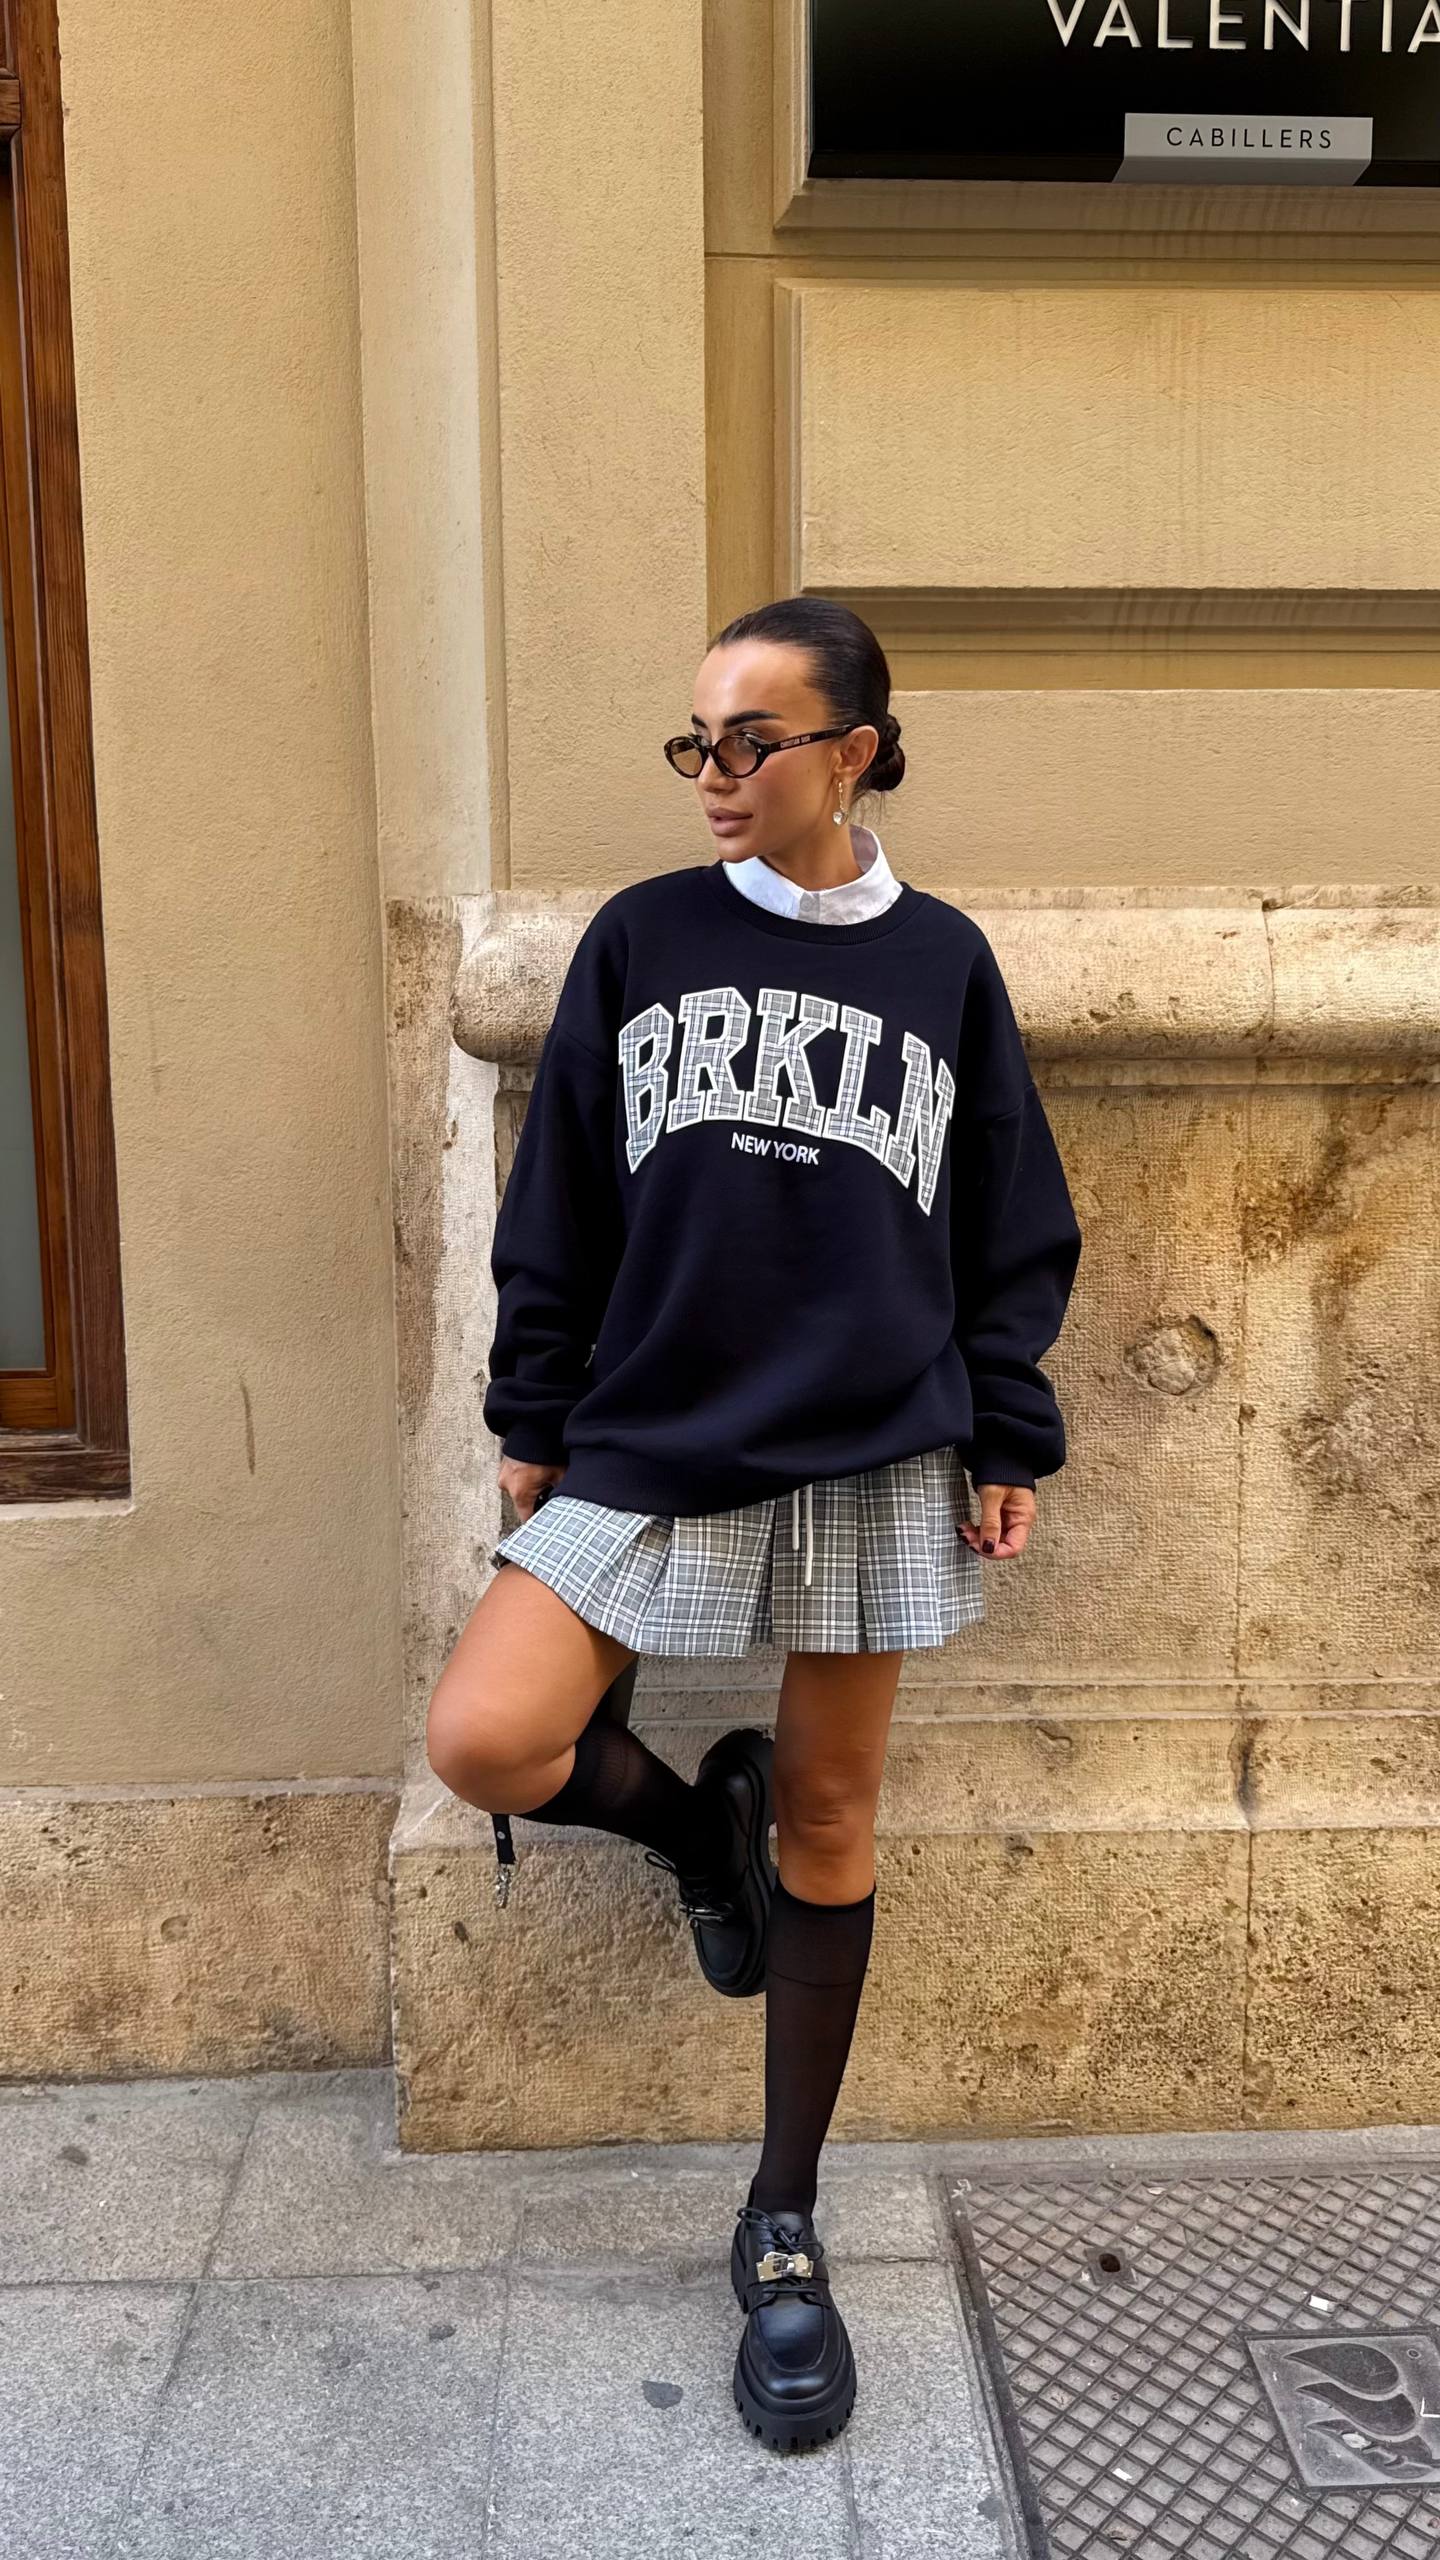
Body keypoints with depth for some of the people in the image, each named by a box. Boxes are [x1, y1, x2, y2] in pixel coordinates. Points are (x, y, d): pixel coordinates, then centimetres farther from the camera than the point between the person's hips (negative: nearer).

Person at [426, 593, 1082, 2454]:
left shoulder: (942, 961, 4)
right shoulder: (640, 938, 2)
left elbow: (1009, 1231, 8)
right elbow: (557, 1203, 5)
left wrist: (1008, 1444, 5)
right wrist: (535, 1417, 5)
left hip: (875, 1458, 0)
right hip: (649, 1447, 0)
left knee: (828, 1824, 8)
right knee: (480, 1740, -15)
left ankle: (784, 2230, 26)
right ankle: (690, 1819, 20)